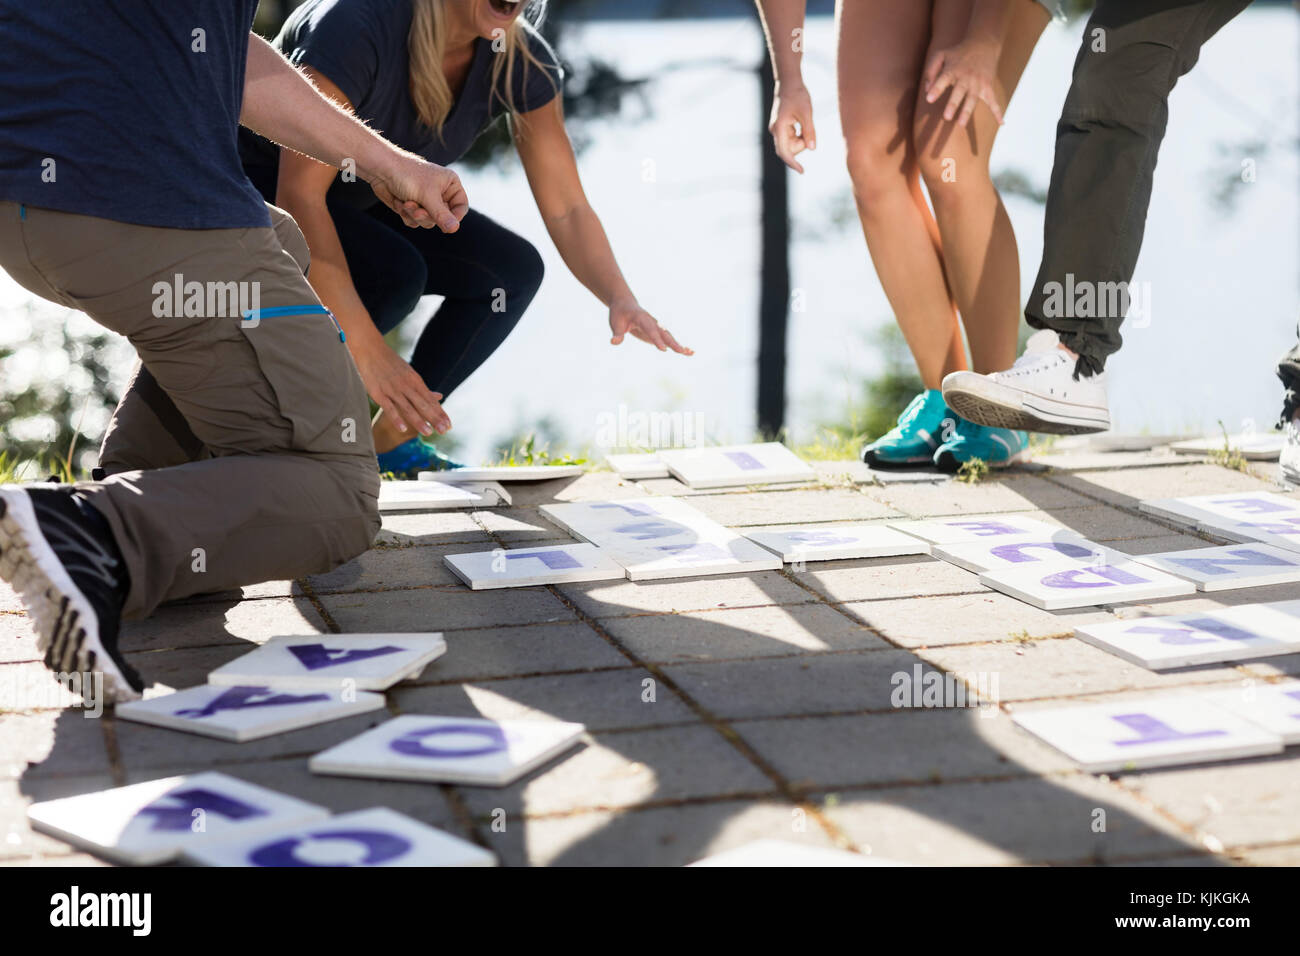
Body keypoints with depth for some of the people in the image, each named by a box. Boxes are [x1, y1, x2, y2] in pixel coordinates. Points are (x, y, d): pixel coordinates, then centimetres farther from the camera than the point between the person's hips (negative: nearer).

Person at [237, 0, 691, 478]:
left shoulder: (521, 62, -16)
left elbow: (567, 209, -12)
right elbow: (298, 195, -39)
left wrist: (621, 299, -32)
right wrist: (366, 350, -46)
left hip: (362, 202, 7)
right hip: (265, 188, -7)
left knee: (512, 270, -12)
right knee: (395, 272, -32)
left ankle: (391, 438, 2)